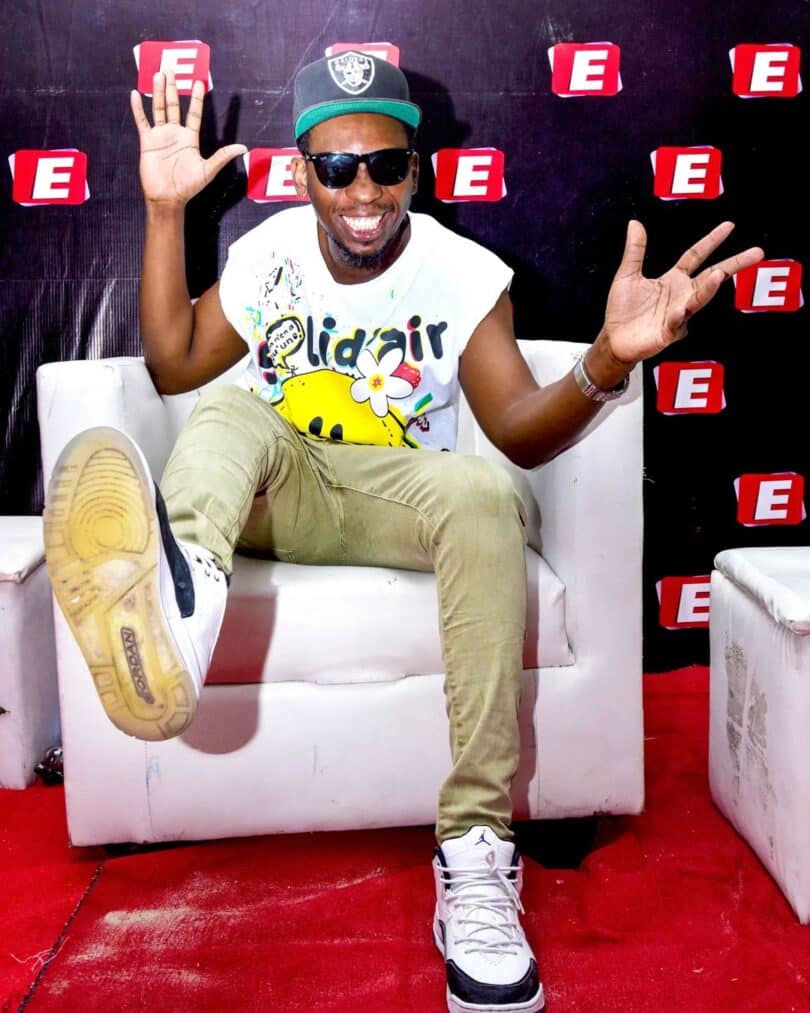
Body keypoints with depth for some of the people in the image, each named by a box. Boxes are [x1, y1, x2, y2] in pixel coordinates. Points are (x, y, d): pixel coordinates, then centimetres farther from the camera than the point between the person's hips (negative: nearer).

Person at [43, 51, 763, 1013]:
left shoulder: (465, 274, -6)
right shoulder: (265, 254, 2)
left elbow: (521, 431, -15)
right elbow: (175, 369, 1)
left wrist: (607, 361, -36)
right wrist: (165, 215, -7)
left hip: (399, 501, -2)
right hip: (276, 494, 2)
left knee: (482, 490, -34)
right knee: (231, 408, -26)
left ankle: (476, 850, -37)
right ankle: (180, 591, -63)